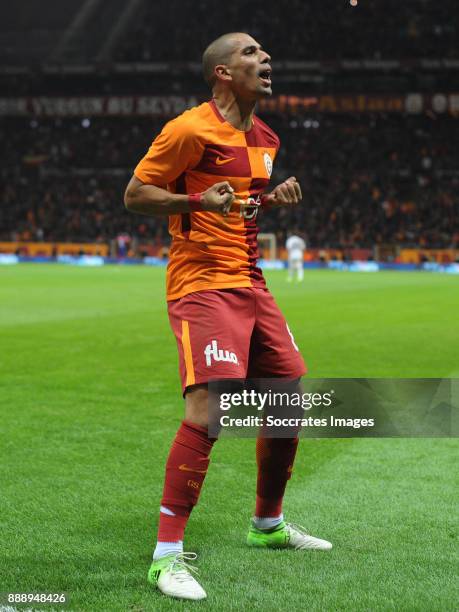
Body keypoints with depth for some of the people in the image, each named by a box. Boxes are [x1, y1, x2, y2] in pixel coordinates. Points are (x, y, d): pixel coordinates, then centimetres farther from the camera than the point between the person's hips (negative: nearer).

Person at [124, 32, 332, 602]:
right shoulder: (191, 129, -10)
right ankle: (167, 554, -16)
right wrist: (197, 200, -23)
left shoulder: (265, 138, 15)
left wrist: (273, 198, 7)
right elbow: (135, 194, -7)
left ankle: (268, 524, 32)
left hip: (250, 284, 9)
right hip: (202, 284, -9)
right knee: (209, 405, -23)